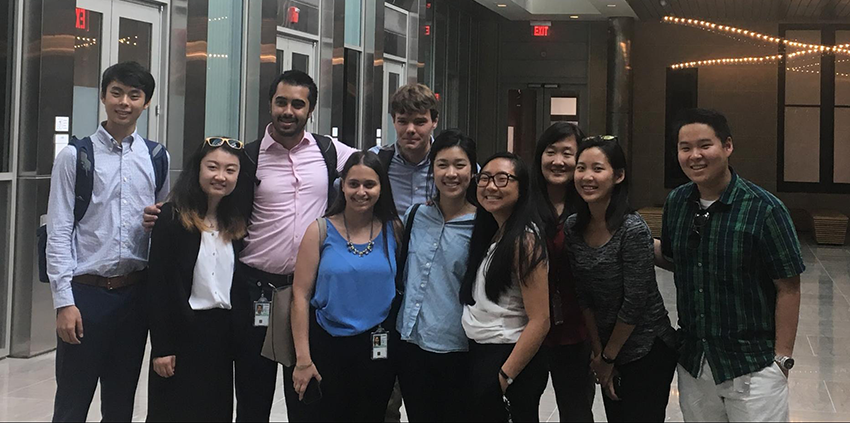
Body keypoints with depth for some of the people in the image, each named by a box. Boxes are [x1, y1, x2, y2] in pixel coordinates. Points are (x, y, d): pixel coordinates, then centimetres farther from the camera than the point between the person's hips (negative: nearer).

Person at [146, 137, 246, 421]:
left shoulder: (236, 223, 8)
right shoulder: (173, 217, -8)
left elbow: (239, 282, 10)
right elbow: (158, 284, -11)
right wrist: (161, 347, -14)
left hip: (222, 333, 5)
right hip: (183, 331, -5)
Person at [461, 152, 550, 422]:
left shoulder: (524, 240, -18)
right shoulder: (489, 233, 9)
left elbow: (539, 321, -21)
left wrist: (504, 377, -19)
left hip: (512, 360, -8)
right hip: (479, 356, 8)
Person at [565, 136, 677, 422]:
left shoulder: (633, 229, -20)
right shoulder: (574, 227, -1)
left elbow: (635, 302, -18)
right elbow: (585, 297, 4)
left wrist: (608, 358, -8)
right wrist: (598, 353, 1)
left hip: (648, 352, -6)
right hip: (607, 348, 6)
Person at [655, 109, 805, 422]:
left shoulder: (764, 209, -15)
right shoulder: (676, 203, 2)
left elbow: (788, 289, -12)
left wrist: (782, 359, -13)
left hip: (752, 367, -5)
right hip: (692, 361, 5)